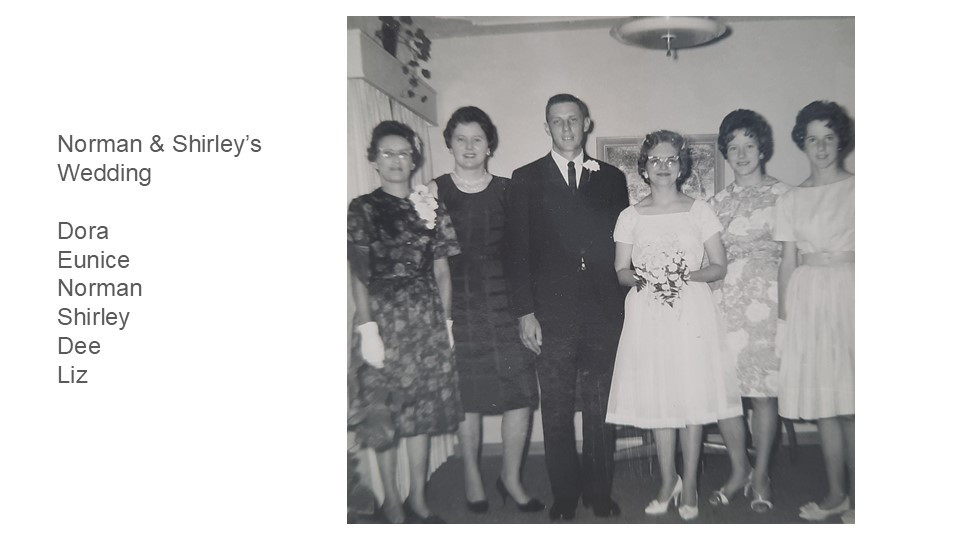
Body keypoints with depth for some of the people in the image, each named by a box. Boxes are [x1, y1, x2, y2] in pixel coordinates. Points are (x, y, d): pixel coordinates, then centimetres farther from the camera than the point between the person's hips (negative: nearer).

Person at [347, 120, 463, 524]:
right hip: (384, 318, -3)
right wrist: (367, 328, -13)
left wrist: (446, 320, 2)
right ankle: (391, 500, 15)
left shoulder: (431, 210, 9)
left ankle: (418, 498, 20)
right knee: (385, 409, 2)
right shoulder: (361, 210, -1)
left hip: (427, 320, 3)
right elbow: (359, 275, -6)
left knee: (422, 407, 8)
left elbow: (442, 271, 9)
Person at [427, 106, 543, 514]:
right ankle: (472, 478, 24)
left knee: (520, 394, -1)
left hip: (504, 305, 1)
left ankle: (511, 477, 19)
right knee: (467, 397, 6)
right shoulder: (435, 192, 2)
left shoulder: (506, 191, 6)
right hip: (459, 308, -1)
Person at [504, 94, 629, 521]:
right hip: (551, 314, -1)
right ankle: (564, 497, 17)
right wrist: (525, 312, -6)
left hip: (603, 312, 1)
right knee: (556, 410, 5)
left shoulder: (611, 178, 10)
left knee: (600, 408, 8)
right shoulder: (526, 179, 5)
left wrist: (622, 303, -1)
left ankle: (600, 493, 21)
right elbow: (517, 250, 0)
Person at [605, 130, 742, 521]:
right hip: (647, 314, 1)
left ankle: (689, 485, 11)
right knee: (657, 398, 2)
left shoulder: (699, 211, 5)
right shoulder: (631, 216, 8)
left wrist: (686, 275, -14)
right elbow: (621, 271, 8)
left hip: (692, 312, -1)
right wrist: (642, 277, -14)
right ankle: (668, 481, 17)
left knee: (692, 396, -1)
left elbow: (720, 267, 3)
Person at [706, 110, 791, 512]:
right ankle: (738, 470, 16)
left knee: (763, 389, -2)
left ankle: (761, 475, 13)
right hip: (724, 300, 3)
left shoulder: (782, 195, 4)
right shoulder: (717, 202, 15)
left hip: (766, 300, -3)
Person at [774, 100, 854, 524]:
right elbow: (788, 260, 10)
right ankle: (835, 494, 16)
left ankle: (856, 496, 8)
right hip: (807, 300, 3)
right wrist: (783, 313, 5)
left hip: (849, 294, -3)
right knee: (821, 400, 5)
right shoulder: (790, 199, 12)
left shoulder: (856, 190, 3)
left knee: (850, 401, -3)